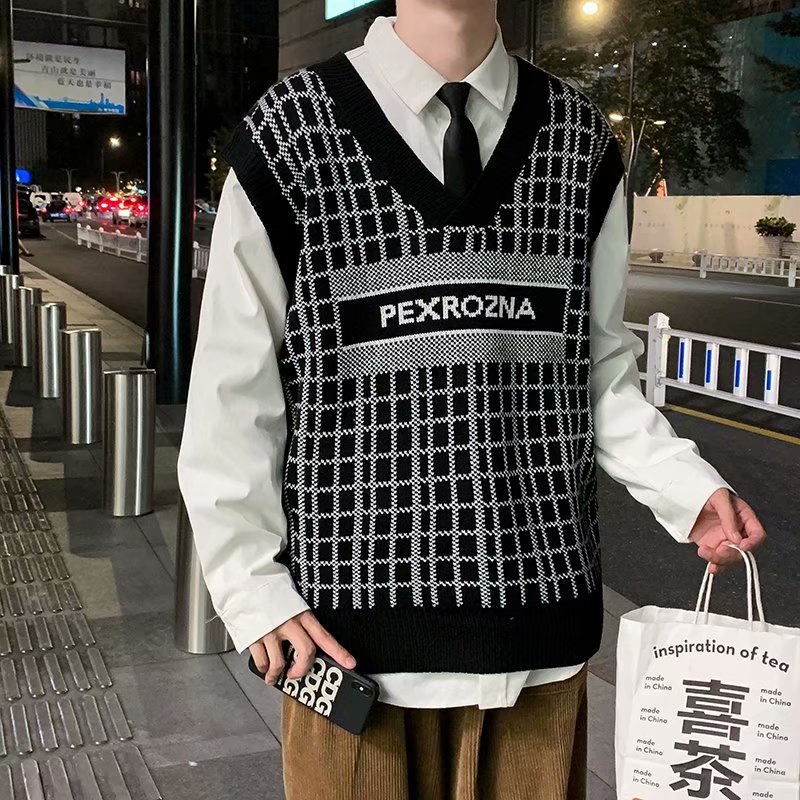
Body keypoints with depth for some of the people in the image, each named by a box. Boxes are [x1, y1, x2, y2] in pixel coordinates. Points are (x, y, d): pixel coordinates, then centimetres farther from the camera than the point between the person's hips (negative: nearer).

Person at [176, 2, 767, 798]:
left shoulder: (580, 140, 5)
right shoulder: (290, 132, -2)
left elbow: (600, 369, 11)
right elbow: (232, 391, 0)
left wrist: (685, 486, -4)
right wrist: (251, 584, -3)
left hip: (539, 606, 3)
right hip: (353, 626, -2)